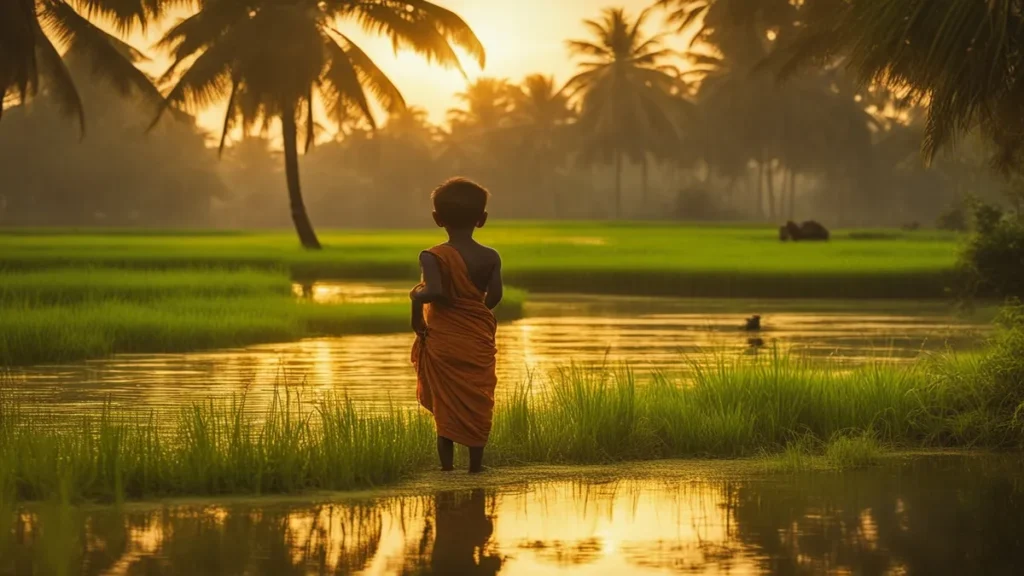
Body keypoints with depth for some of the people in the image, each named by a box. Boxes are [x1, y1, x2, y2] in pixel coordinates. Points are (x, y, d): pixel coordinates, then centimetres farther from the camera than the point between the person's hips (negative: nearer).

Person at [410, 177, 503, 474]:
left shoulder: (432, 257, -12)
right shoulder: (490, 257, -3)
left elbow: (435, 291, -29)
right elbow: (494, 295, -13)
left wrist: (416, 296, -10)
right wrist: (477, 312, 5)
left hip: (442, 341, -2)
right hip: (479, 343, 2)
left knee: (445, 405, 7)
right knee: (477, 404, 10)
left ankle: (447, 465, 7)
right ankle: (476, 464, 12)